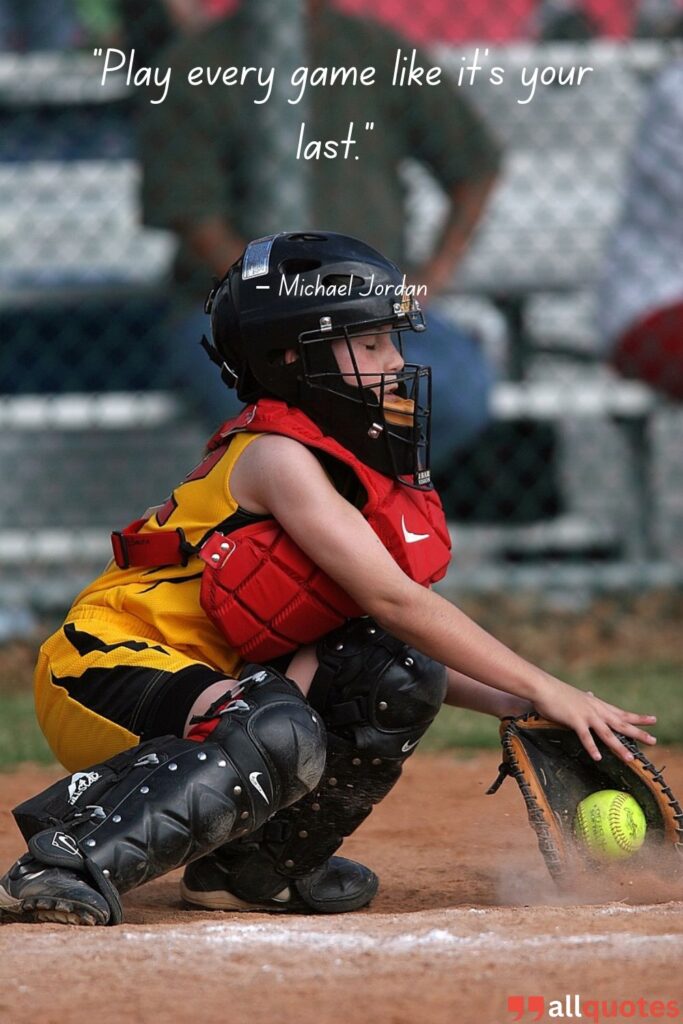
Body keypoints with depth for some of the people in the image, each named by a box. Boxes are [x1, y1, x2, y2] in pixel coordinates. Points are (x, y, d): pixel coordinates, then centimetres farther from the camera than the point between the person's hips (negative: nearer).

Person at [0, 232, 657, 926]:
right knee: (282, 738, -34)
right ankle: (65, 864, -29)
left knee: (402, 675, -5)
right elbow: (392, 600, -24)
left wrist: (509, 703, -10)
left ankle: (255, 867, 4)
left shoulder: (358, 469, 9)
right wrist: (546, 692, -25)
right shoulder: (279, 455, -18)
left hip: (213, 681, 9)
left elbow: (402, 640, 6)